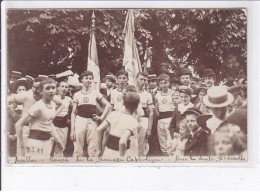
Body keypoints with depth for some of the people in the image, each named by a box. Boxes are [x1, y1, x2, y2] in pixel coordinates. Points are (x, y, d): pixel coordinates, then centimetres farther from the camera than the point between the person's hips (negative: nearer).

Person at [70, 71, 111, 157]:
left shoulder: (96, 93, 11)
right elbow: (73, 112, 9)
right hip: (80, 120, 0)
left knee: (93, 150, -3)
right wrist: (72, 129, 1)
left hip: (92, 121, 0)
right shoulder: (77, 95, 11)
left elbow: (108, 105, 14)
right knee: (78, 150, -3)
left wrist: (101, 117, 3)